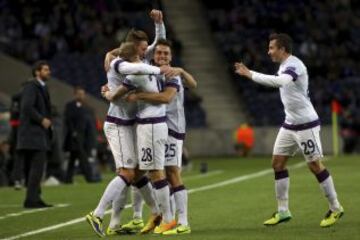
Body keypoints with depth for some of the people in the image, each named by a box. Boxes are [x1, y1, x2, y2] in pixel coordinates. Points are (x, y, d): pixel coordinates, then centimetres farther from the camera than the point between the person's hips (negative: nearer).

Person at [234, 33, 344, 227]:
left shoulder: (294, 65, -20)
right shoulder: (284, 66, 9)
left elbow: (280, 81, -40)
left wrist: (250, 74, -40)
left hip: (306, 124, -9)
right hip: (290, 124, 9)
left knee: (315, 165, -4)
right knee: (278, 163, 4)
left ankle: (335, 208, 8)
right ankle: (283, 211, 10)